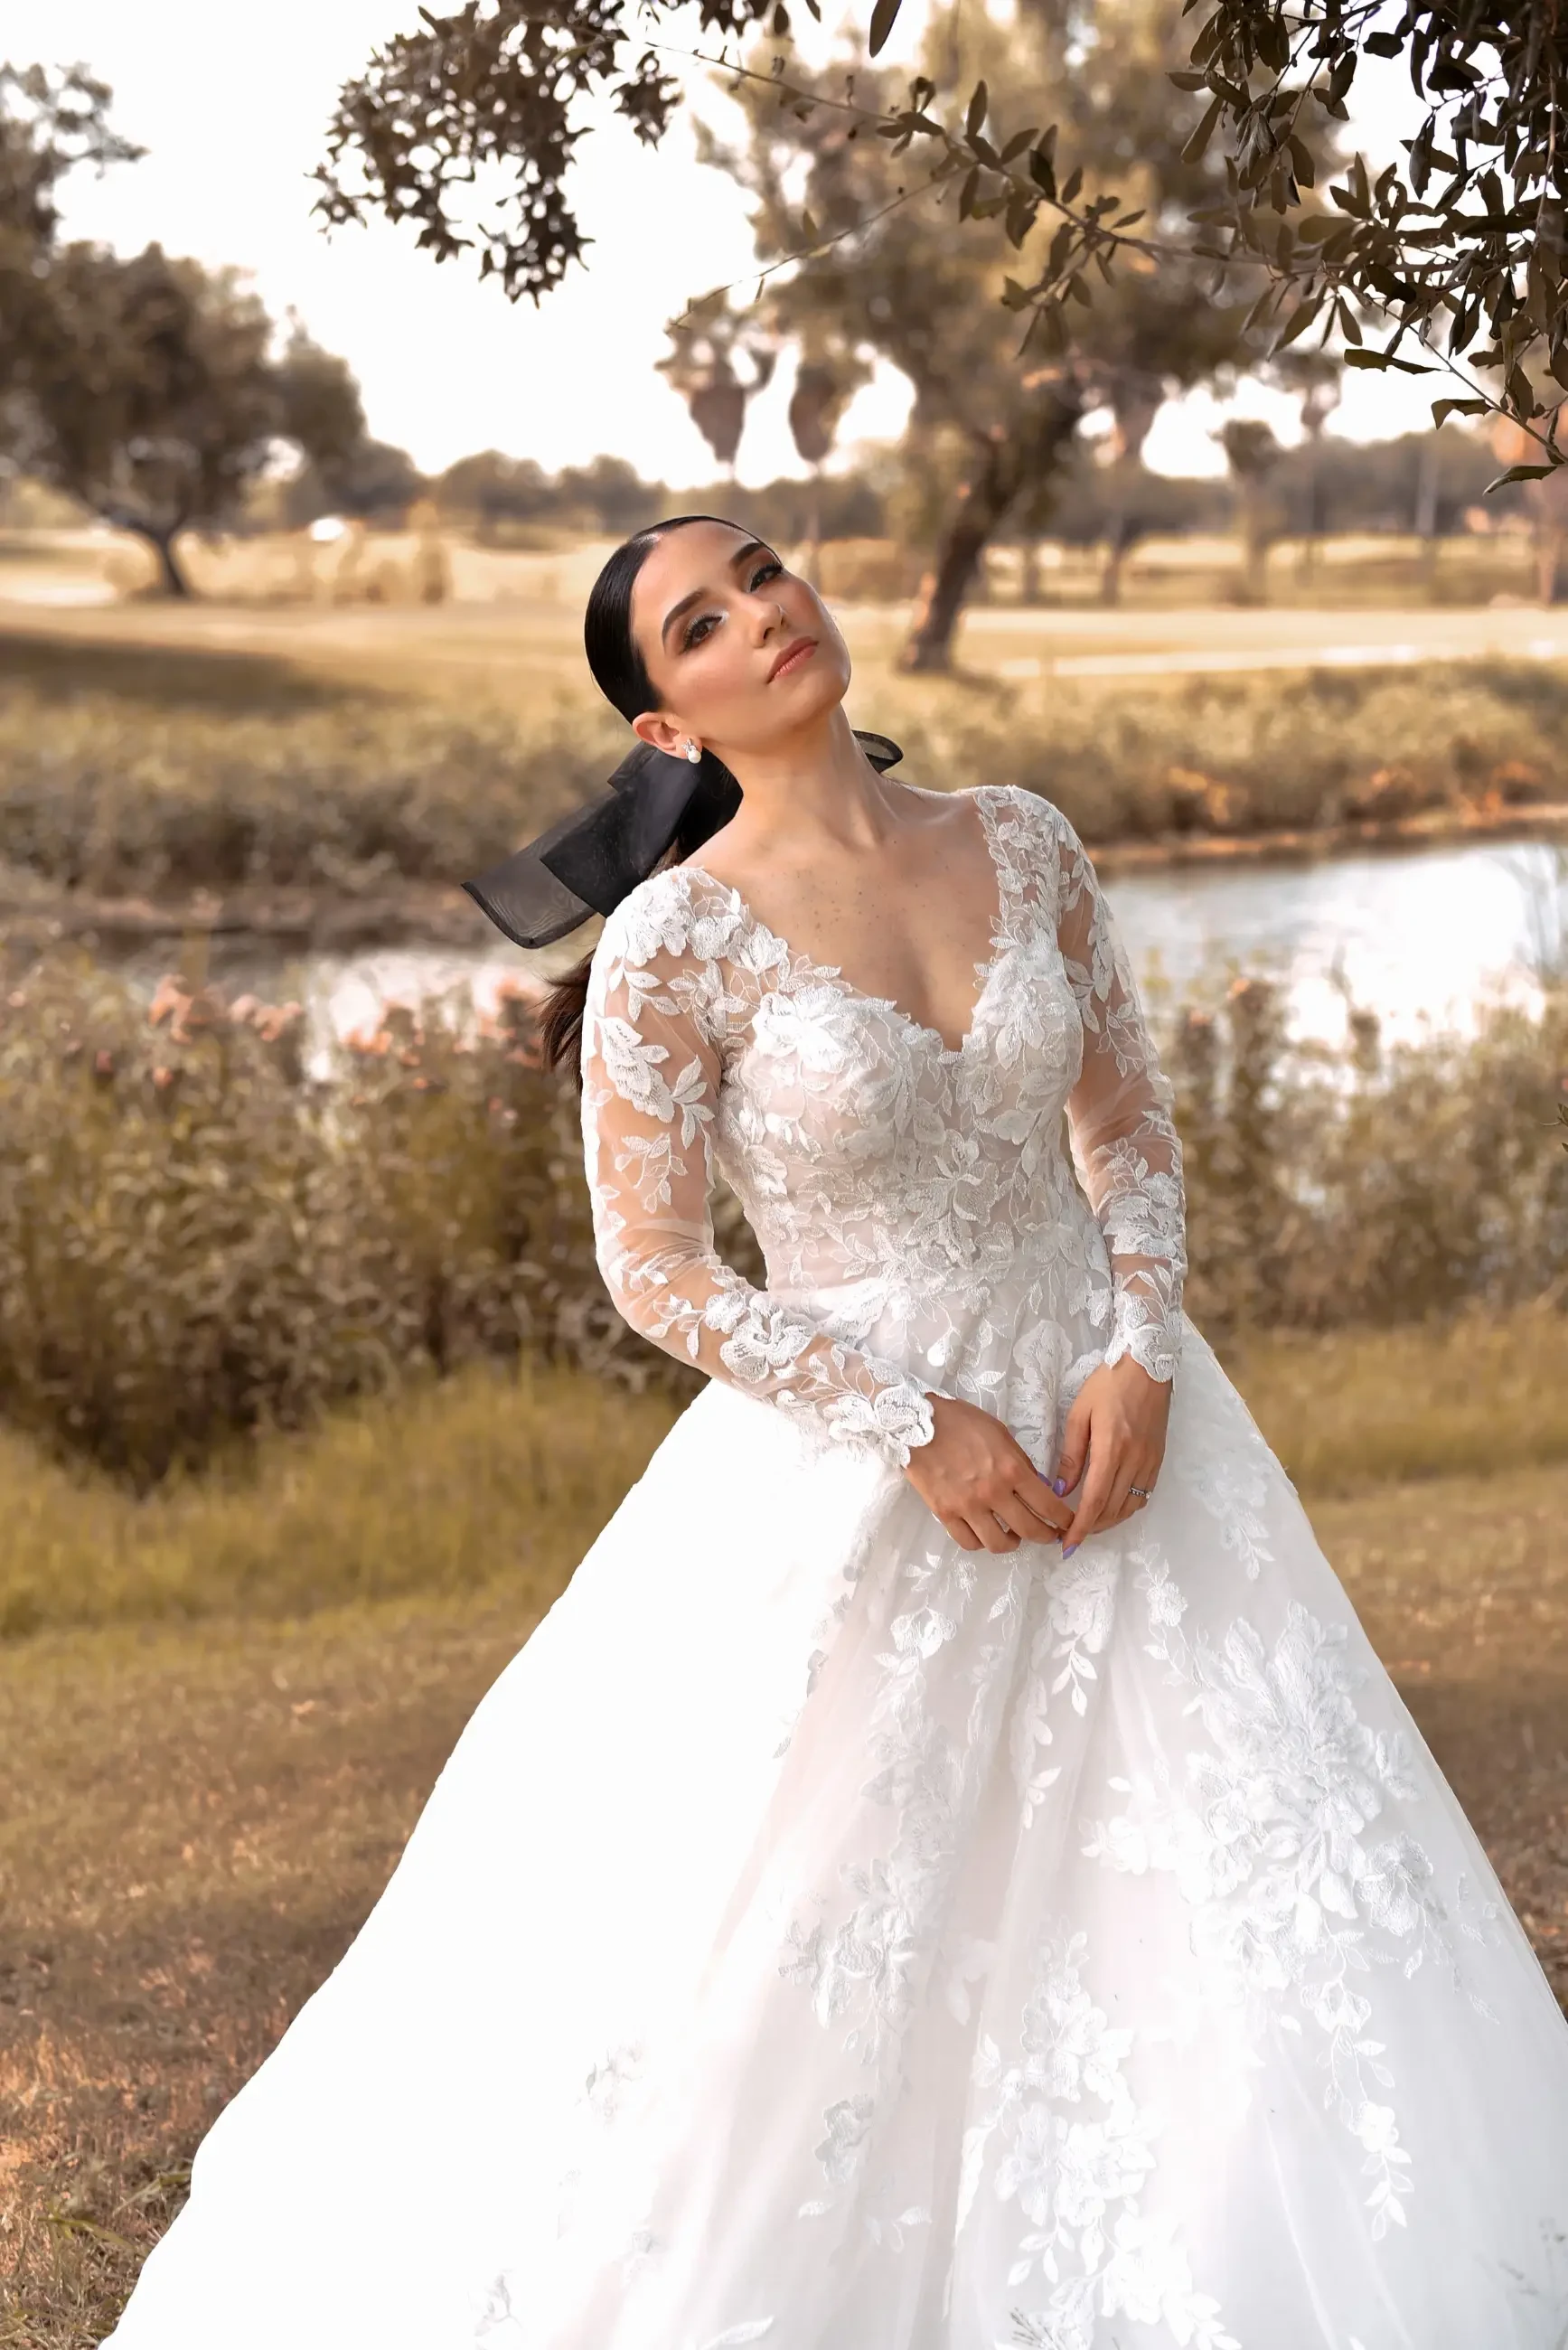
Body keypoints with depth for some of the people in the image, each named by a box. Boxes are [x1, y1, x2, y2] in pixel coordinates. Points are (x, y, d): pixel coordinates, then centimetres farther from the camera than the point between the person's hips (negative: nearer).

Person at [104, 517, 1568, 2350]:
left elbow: (1129, 1126, 7)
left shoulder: (1024, 845, -1)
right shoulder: (677, 937, -14)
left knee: (1225, 1874, 10)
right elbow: (655, 1271, -10)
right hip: (850, 1454, -4)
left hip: (1101, 1416, 5)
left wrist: (1139, 1355, -8)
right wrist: (914, 1425, -14)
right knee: (806, 1946, 6)